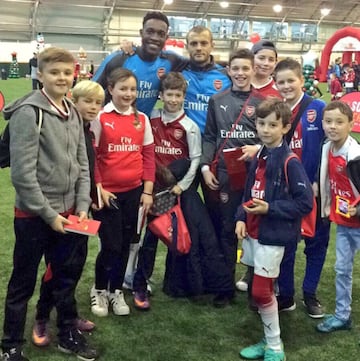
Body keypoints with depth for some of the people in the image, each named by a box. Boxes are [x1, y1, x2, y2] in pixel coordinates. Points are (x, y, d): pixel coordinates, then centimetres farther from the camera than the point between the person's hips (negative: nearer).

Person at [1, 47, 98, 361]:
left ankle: (68, 334, 35)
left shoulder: (73, 113, 7)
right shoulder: (28, 113, -15)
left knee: (67, 275, 17)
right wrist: (48, 213, -17)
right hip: (34, 215, -6)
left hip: (67, 212, 7)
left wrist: (82, 206, 1)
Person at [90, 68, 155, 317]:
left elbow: (148, 155, 6)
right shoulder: (100, 118, -7)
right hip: (108, 193, -4)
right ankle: (99, 290, 24)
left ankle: (116, 291, 30)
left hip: (134, 192, 4)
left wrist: (147, 191, 2)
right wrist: (98, 188, -10)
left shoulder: (142, 119, 5)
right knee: (111, 246, -1)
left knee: (125, 245, 12)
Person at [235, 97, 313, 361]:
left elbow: (305, 202, -15)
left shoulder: (290, 162, -15)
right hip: (253, 231, 8)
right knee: (261, 289, 14)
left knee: (261, 291, -3)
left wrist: (270, 209, -19)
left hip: (273, 235, -7)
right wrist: (241, 218, 2)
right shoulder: (259, 157, 9)